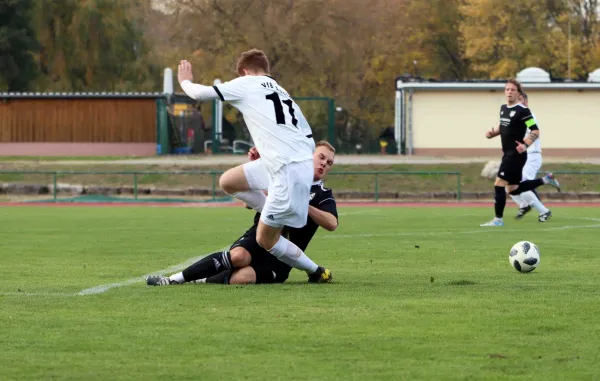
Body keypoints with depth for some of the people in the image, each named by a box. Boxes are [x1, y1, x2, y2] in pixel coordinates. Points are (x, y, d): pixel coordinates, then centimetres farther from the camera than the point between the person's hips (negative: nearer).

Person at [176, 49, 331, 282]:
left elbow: (200, 94, 1)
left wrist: (185, 82, 24)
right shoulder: (282, 94, 23)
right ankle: (277, 219, 23)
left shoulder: (246, 83, 2)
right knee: (228, 182, 18)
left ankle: (317, 272, 13)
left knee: (265, 239, 3)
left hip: (289, 171, -8)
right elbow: (309, 141, 20)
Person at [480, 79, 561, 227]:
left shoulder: (522, 110, -14)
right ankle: (546, 180, 27)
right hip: (508, 154, 9)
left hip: (516, 154, -9)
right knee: (513, 189, 15)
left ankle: (498, 220, -1)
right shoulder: (503, 108, 11)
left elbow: (536, 131, -17)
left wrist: (525, 145, -31)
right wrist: (493, 133, 7)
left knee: (499, 185, -11)